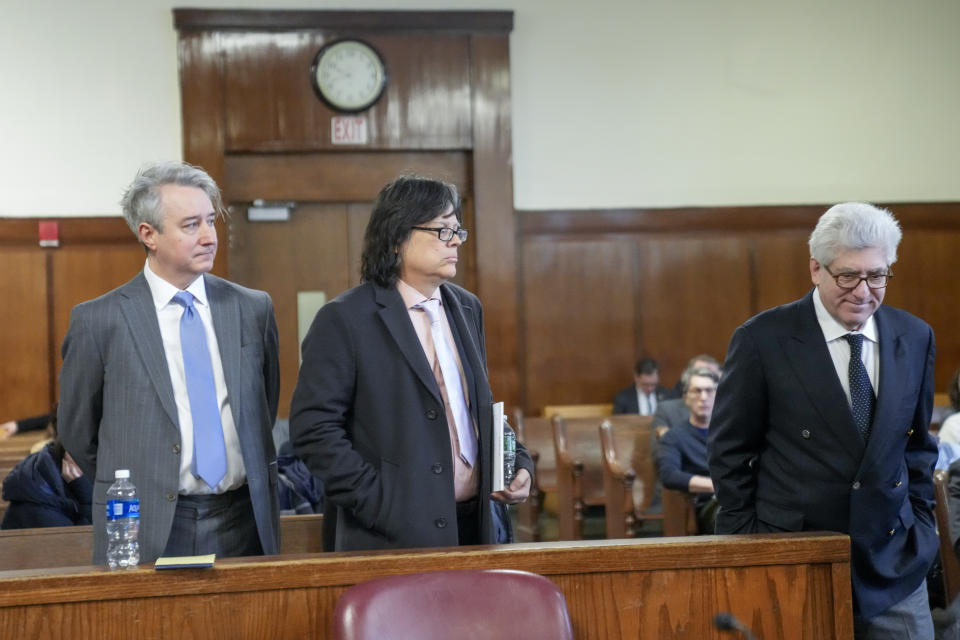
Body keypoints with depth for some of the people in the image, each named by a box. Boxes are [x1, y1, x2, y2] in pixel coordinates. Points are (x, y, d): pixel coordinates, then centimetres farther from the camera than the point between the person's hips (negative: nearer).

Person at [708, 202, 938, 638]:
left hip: (892, 560, 3)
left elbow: (917, 442, 16)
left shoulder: (915, 337, 5)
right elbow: (729, 451, -2)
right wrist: (749, 548, -3)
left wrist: (919, 518, 9)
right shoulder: (762, 340, -8)